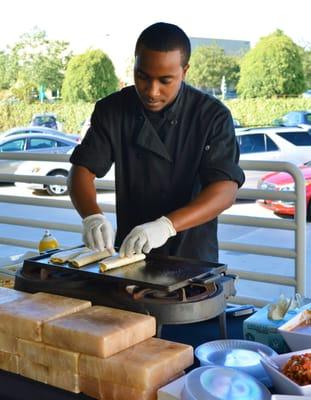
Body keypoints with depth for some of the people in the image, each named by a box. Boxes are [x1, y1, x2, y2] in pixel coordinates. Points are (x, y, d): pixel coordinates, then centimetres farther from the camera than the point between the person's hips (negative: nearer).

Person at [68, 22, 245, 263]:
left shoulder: (213, 116, -7)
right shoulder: (113, 111, 2)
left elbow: (226, 190, -14)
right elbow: (82, 170, 1)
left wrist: (166, 226, -28)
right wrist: (93, 217, -20)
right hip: (128, 254, 2)